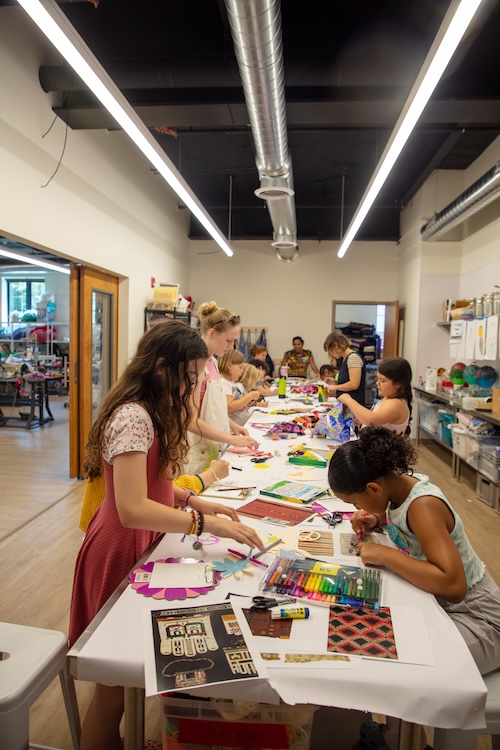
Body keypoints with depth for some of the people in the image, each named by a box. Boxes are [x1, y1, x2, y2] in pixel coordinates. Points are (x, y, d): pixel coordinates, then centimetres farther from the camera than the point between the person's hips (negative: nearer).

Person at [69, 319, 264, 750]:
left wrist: (194, 501, 2)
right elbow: (132, 510, -32)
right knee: (116, 684, 9)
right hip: (121, 552, -9)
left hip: (142, 544, 9)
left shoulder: (152, 412, 5)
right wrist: (206, 524, -29)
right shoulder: (134, 418, -26)